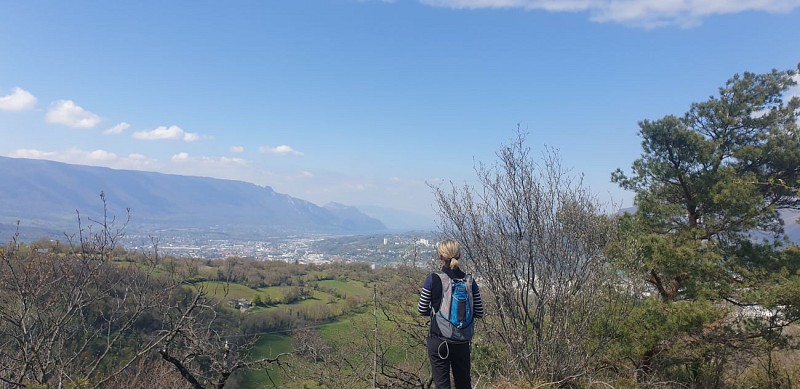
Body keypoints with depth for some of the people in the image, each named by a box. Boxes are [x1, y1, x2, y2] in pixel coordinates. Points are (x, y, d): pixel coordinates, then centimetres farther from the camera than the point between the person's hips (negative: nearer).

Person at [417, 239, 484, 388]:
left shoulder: (432, 279, -11)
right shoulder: (469, 280, -3)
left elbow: (422, 310, -5)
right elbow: (479, 313, 1)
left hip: (438, 340, -3)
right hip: (462, 342, 3)